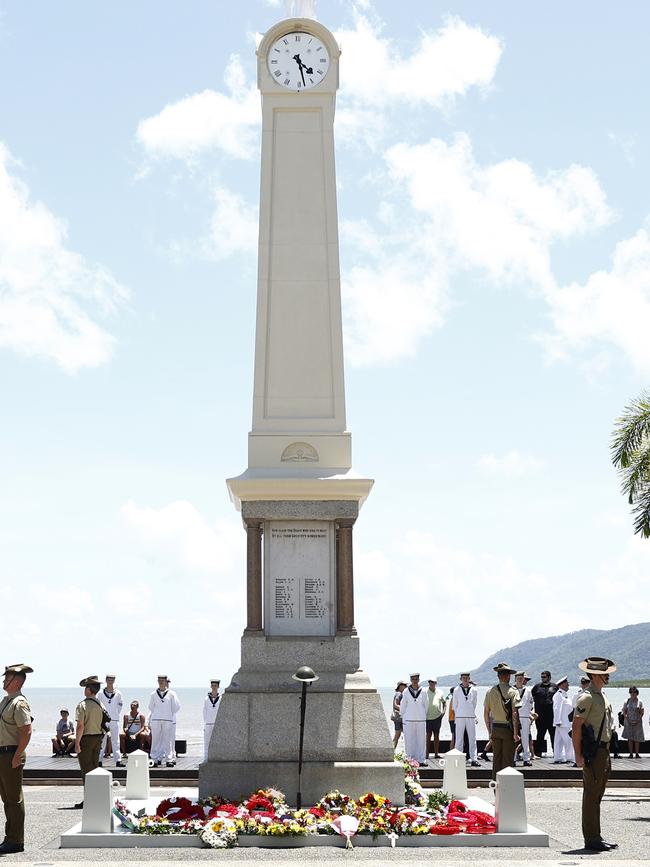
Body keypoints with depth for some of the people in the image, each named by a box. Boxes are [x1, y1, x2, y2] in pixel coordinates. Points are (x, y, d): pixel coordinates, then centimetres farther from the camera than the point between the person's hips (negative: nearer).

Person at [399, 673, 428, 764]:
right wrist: (403, 719, 8)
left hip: (421, 720, 1)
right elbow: (402, 706, 8)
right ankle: (410, 759, 5)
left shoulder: (423, 692, 3)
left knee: (421, 740, 0)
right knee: (409, 741, -1)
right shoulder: (406, 692, 1)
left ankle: (420, 760, 6)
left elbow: (425, 706, 12)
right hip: (408, 721, -1)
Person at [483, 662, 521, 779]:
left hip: (495, 728, 4)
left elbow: (486, 713, 7)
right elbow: (515, 713, -16)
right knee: (507, 760, 2)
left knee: (496, 758, 13)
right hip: (508, 728, -4)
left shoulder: (490, 691, 3)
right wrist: (515, 733, -12)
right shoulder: (513, 691, -11)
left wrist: (489, 731, 15)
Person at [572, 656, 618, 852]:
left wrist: (607, 751, 20)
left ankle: (596, 837, 21)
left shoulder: (602, 696, 16)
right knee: (591, 795, -5)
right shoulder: (587, 697, -14)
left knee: (597, 795, 14)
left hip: (604, 751, 10)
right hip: (593, 752, -10)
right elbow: (576, 727, -18)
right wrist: (578, 755, -20)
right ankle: (591, 838, -1)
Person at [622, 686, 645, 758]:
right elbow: (624, 712, 5)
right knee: (630, 738, -1)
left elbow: (642, 712, 1)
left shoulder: (639, 702, 4)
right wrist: (627, 720, -8)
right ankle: (631, 753, 1)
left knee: (637, 739, 1)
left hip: (637, 722, 0)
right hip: (629, 722, 0)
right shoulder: (627, 701, 6)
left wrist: (638, 720, -11)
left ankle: (637, 753, 5)